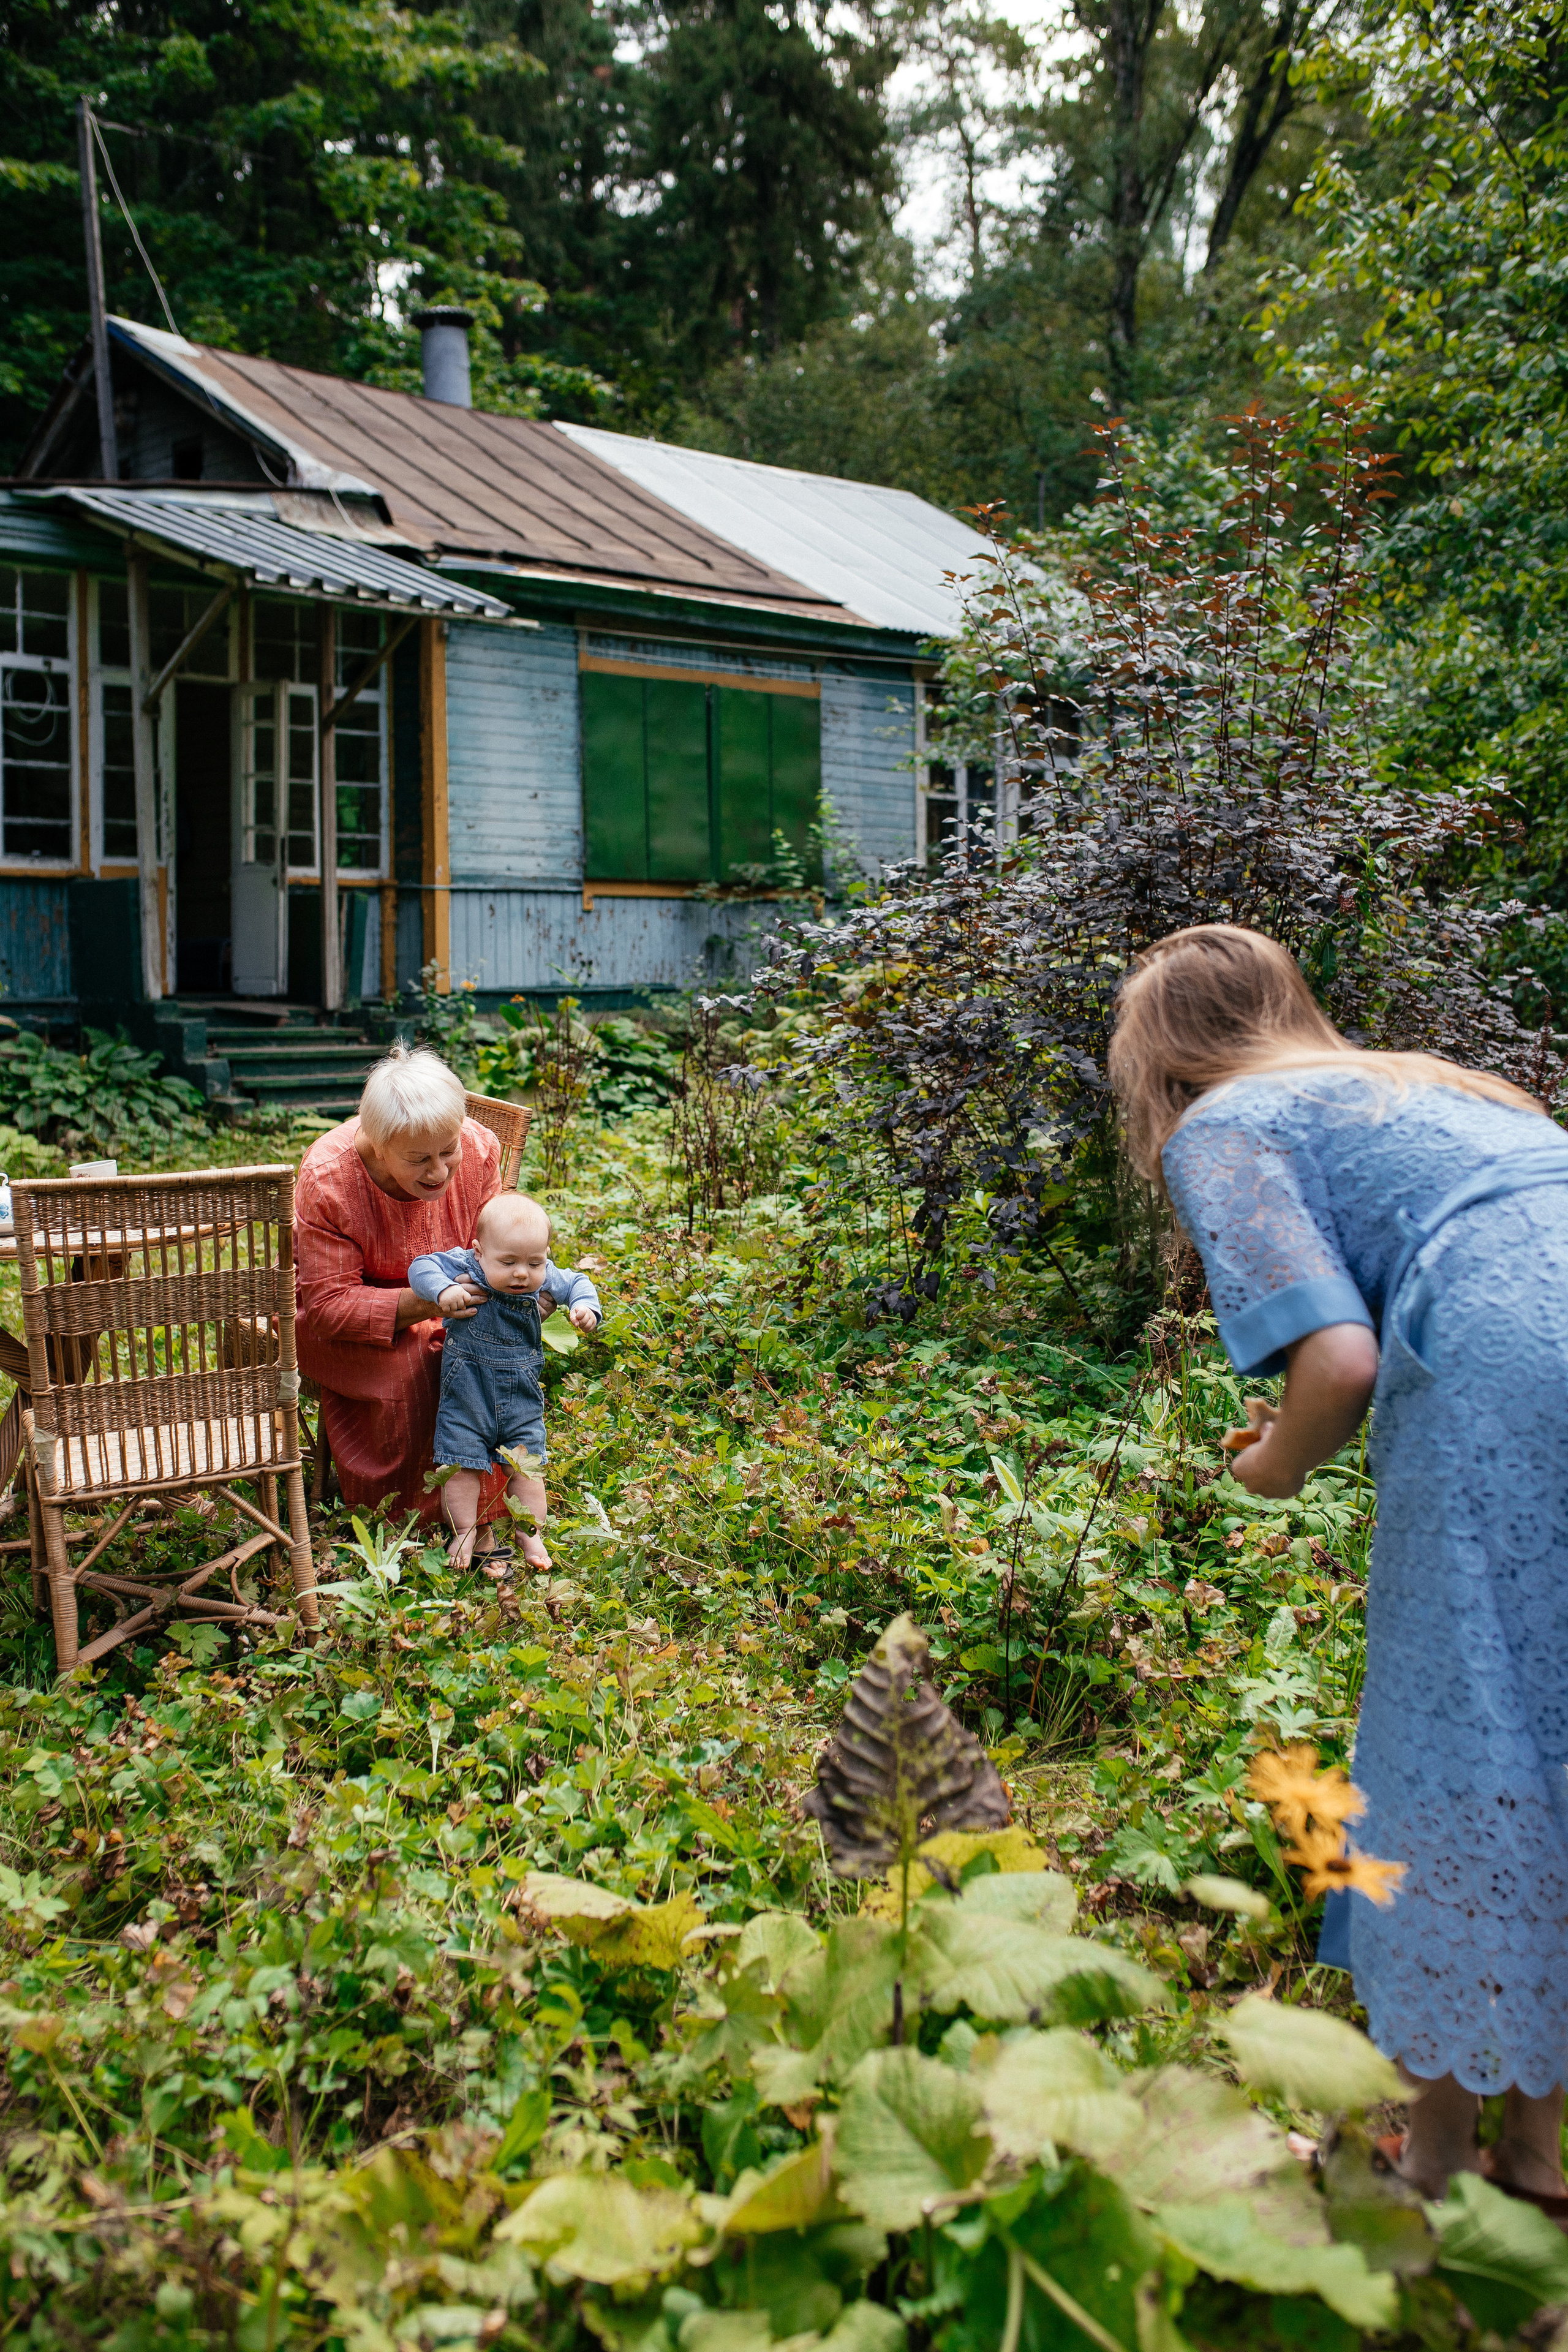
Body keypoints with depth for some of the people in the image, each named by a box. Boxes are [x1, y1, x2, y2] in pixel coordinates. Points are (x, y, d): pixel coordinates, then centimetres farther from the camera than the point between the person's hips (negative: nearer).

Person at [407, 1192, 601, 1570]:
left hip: (522, 1396, 2)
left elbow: (577, 1283, 8)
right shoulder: (464, 1267, -17)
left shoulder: (545, 1279, -8)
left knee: (526, 1464, 8)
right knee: (463, 1463, 2)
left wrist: (586, 1306, -13)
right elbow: (422, 1268, -18)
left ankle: (532, 1536, 20)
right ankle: (464, 1533, 18)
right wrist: (443, 1290, -37)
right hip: (466, 1393, -2)